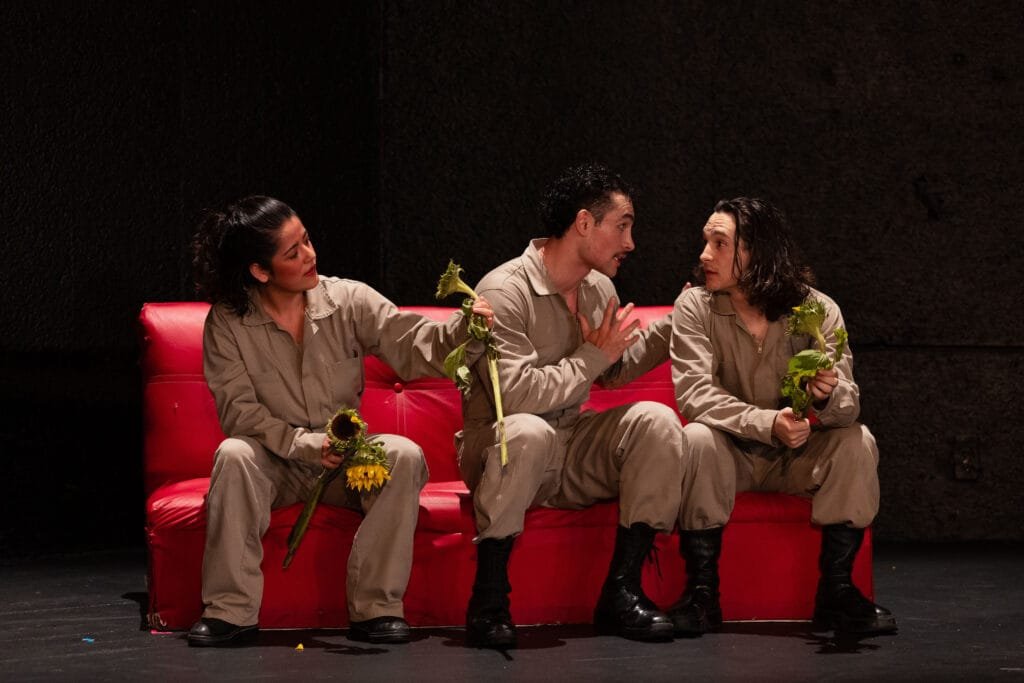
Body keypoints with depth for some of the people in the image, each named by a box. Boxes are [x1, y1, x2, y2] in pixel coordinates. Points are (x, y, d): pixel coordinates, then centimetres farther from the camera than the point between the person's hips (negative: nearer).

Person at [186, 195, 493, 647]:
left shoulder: (350, 300, -3)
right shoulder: (227, 322, -7)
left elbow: (414, 347, -10)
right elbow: (238, 412, -11)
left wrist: (464, 330, -31)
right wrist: (307, 444, -23)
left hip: (347, 463, 2)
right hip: (277, 466, -1)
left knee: (404, 455, -27)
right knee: (234, 454, -33)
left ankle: (374, 608, -25)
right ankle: (231, 611, -29)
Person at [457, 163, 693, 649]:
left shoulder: (599, 289, 10)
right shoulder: (505, 291, -17)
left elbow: (617, 371, 28)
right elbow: (515, 395, -29)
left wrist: (674, 327, 17)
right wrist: (593, 355, -18)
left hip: (573, 451, 7)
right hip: (501, 451, -7)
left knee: (656, 419, -17)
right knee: (527, 431, -40)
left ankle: (621, 592, -17)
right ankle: (488, 601, -28)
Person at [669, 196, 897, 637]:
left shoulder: (817, 309, -10)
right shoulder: (695, 307, -11)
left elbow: (849, 404, -17)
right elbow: (693, 394, -24)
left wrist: (828, 396, -43)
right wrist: (768, 423, -38)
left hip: (799, 454, 1)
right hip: (732, 454, -1)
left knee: (857, 441, -25)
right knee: (697, 439, -32)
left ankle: (836, 590, -15)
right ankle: (701, 591, -23)